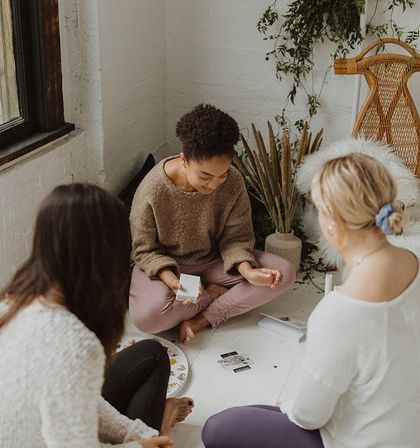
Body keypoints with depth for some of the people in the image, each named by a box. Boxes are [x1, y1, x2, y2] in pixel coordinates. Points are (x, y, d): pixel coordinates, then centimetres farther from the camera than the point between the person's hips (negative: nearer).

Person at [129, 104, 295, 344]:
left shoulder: (233, 182, -18)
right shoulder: (152, 190, -27)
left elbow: (236, 238, -8)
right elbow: (145, 250, -15)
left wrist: (247, 270, -29)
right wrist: (172, 281, -34)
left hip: (213, 261, 3)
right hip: (167, 266, -3)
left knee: (284, 273, -15)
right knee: (147, 316, -35)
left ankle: (203, 319, -17)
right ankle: (215, 293, -7)